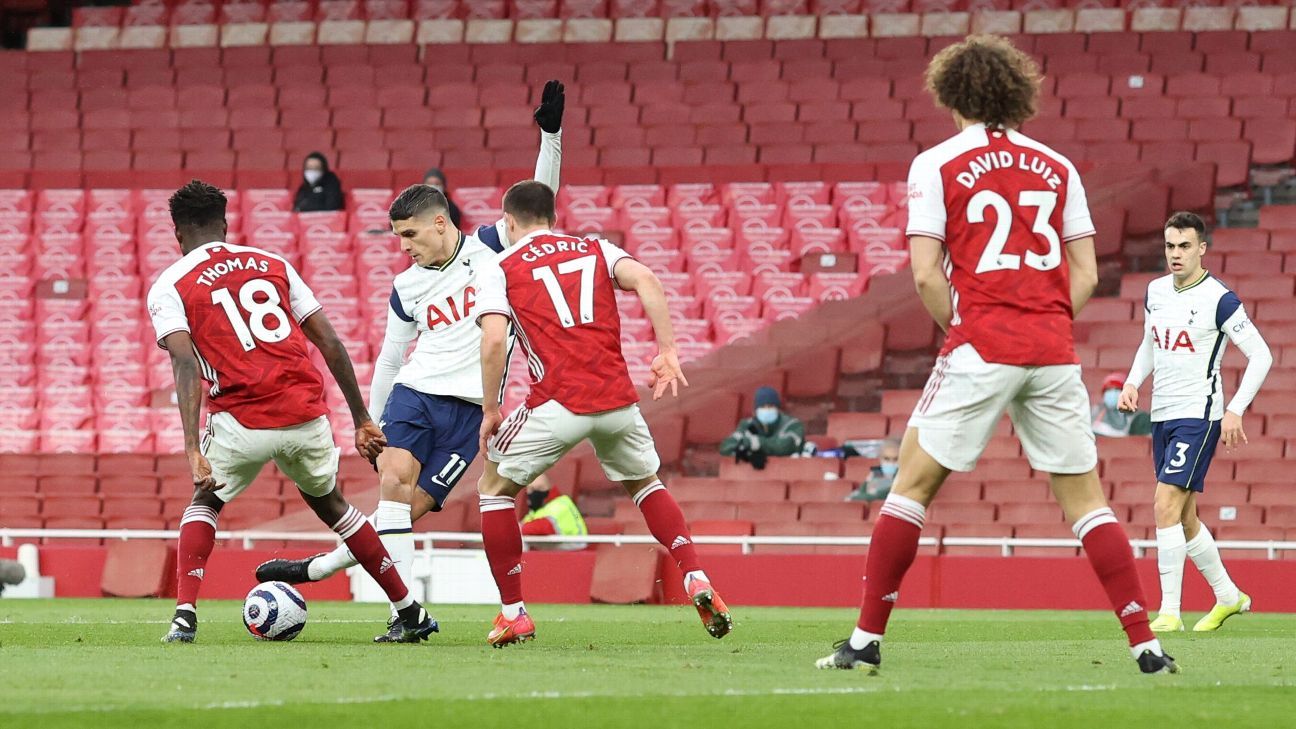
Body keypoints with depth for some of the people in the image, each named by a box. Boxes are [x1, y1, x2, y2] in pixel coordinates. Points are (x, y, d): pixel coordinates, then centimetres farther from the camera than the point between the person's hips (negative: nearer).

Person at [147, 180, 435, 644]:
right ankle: (411, 614, 28)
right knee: (329, 502, 27)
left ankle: (185, 616, 5)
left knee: (204, 502, 23)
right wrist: (362, 420, 19)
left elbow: (186, 366, -11)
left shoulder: (169, 287, 5)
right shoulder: (272, 264, 18)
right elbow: (330, 343, 14)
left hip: (241, 421, -3)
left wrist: (193, 451, -18)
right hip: (306, 414, 3)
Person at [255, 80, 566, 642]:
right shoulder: (407, 288, 13)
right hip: (413, 392, 3)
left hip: (469, 406, -3)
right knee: (392, 481, -21)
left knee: (408, 510, -9)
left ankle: (321, 566, 8)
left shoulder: (491, 247, 5)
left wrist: (551, 135, -16)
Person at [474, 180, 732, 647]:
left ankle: (513, 613, 12)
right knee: (645, 483, 29)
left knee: (494, 487, 18)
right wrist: (667, 353, -2)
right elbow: (645, 280, -2)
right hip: (617, 399, 3)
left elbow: (494, 341, -7)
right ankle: (696, 581, 10)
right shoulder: (596, 251, 17)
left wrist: (490, 409, 1)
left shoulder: (499, 270, 8)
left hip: (557, 405, -3)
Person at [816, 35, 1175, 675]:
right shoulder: (1056, 167, 11)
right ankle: (1145, 644, 0)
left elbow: (926, 274, -6)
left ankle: (867, 639, 4)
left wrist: (957, 329, 8)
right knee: (1084, 497, 7)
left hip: (980, 349, -3)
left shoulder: (936, 165, 0)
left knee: (912, 484, 7)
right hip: (1054, 352, 3)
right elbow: (1085, 273, 9)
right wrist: (1046, 327, 14)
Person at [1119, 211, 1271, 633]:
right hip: (1162, 416, 8)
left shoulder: (1219, 300, -12)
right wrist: (1132, 383, 8)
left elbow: (1260, 355, -10)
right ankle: (1228, 596, 30)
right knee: (1182, 517, 13)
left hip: (1198, 416, -8)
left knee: (1166, 506, -18)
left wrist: (1235, 411, -17)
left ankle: (1169, 612, -17)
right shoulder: (1156, 292, 8)